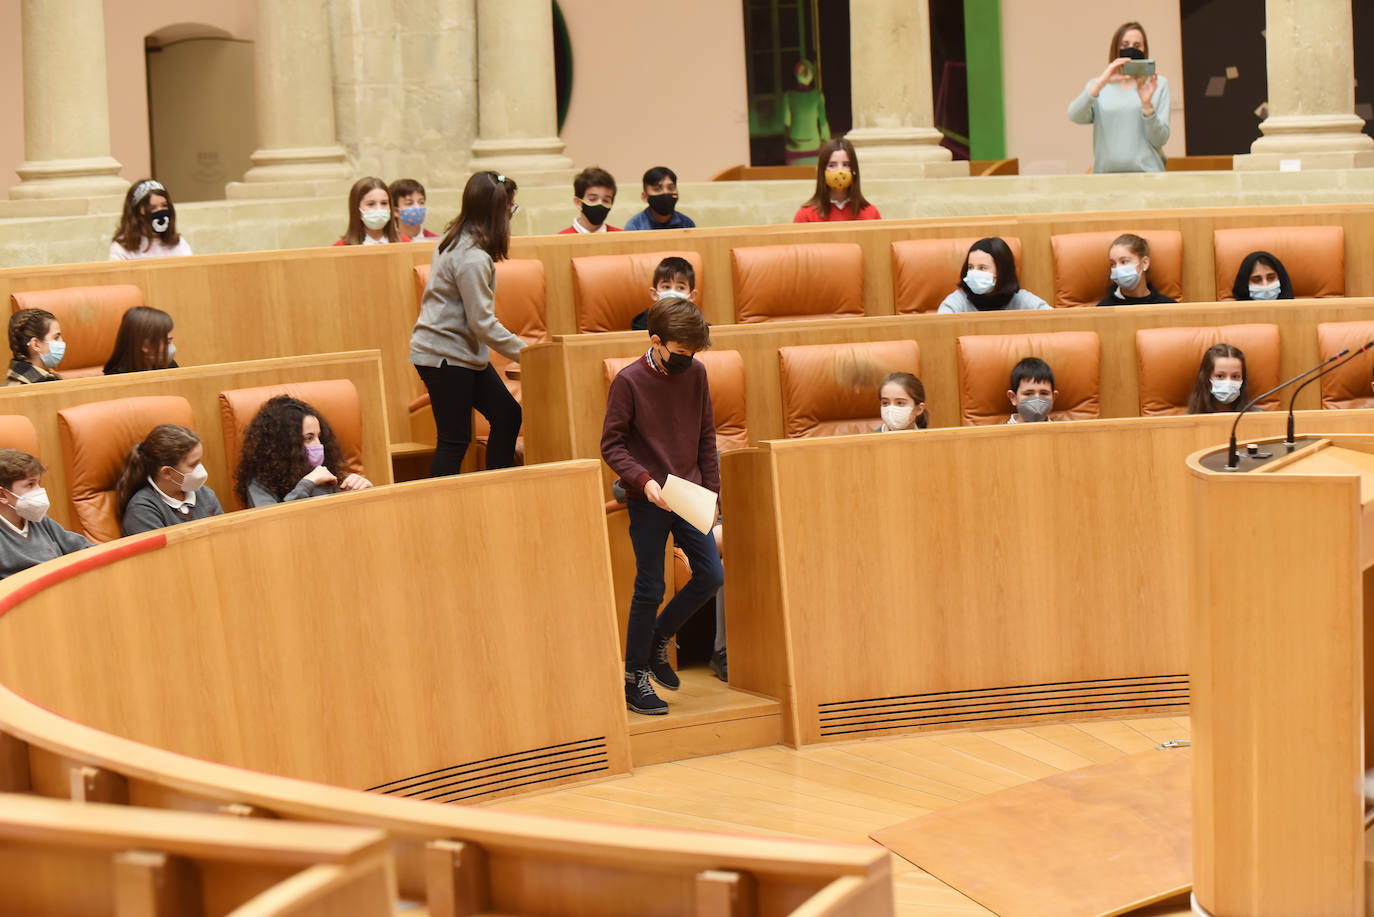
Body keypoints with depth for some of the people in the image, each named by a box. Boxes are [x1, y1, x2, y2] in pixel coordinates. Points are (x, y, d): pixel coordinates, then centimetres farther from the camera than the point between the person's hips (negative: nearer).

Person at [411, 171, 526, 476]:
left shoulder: (455, 240, 8)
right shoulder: (472, 257, -23)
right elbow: (482, 322, -22)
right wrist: (524, 352, -14)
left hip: (463, 352, 10)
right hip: (445, 357, -10)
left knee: (507, 415, 11)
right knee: (455, 440, -7)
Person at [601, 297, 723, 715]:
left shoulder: (696, 373, 3)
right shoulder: (629, 381, -12)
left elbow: (706, 435, 11)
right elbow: (611, 444, -10)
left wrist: (710, 488, 8)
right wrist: (643, 479, -23)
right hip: (647, 502, -5)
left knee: (711, 575, 1)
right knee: (650, 588, -2)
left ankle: (659, 639, 24)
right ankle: (634, 676, 12)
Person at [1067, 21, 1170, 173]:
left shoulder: (1158, 84, 10)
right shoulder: (1097, 85, 14)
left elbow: (1160, 140, 1)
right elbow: (1075, 116, -6)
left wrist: (1147, 104, -13)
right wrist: (1101, 82, -18)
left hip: (1146, 172, -1)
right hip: (1105, 172, 1)